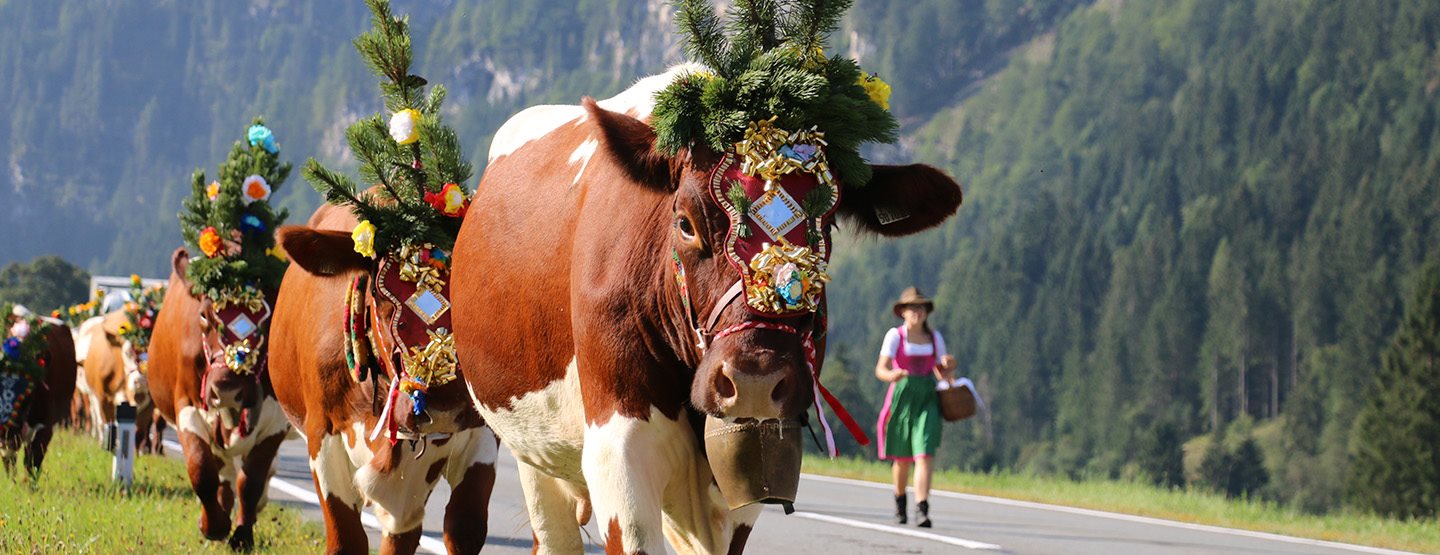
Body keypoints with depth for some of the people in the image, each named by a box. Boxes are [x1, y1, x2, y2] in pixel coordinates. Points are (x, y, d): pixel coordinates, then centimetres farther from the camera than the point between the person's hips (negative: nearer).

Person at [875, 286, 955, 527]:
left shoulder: (935, 338, 9)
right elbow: (880, 369, -11)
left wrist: (949, 367, -7)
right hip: (902, 396, -1)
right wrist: (891, 375, -33)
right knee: (903, 458, 10)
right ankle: (900, 499, 39)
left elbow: (944, 373, 16)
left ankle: (922, 510, -24)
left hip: (927, 399, 1)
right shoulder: (895, 335, -1)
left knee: (924, 455, -15)